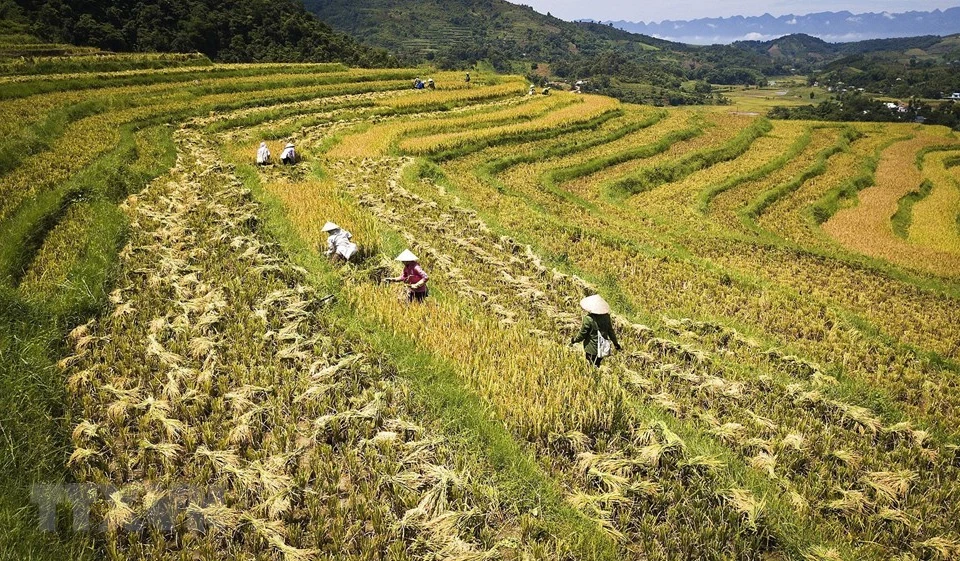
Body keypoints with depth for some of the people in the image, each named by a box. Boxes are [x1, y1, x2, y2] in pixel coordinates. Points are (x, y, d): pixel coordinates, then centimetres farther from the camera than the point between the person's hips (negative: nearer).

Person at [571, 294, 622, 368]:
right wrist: (616, 343, 17)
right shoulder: (606, 316, -8)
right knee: (597, 366, 21)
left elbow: (582, 334, -13)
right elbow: (611, 331, 3)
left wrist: (574, 340, 5)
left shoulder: (588, 319, -22)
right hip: (603, 349, 5)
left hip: (591, 349, -5)